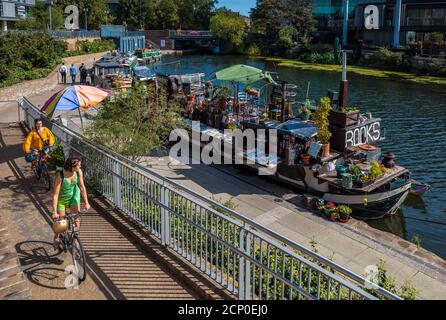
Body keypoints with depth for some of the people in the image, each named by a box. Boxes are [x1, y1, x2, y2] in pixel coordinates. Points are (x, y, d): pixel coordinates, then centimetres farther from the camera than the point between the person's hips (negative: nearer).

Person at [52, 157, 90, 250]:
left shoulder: (79, 172, -23)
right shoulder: (60, 177, -34)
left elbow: (82, 187, -15)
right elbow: (55, 195, -31)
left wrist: (86, 203, -17)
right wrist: (54, 212, -32)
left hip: (74, 196, 3)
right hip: (62, 199, -2)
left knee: (76, 217, -10)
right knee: (61, 220, 7)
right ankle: (57, 238, 35)